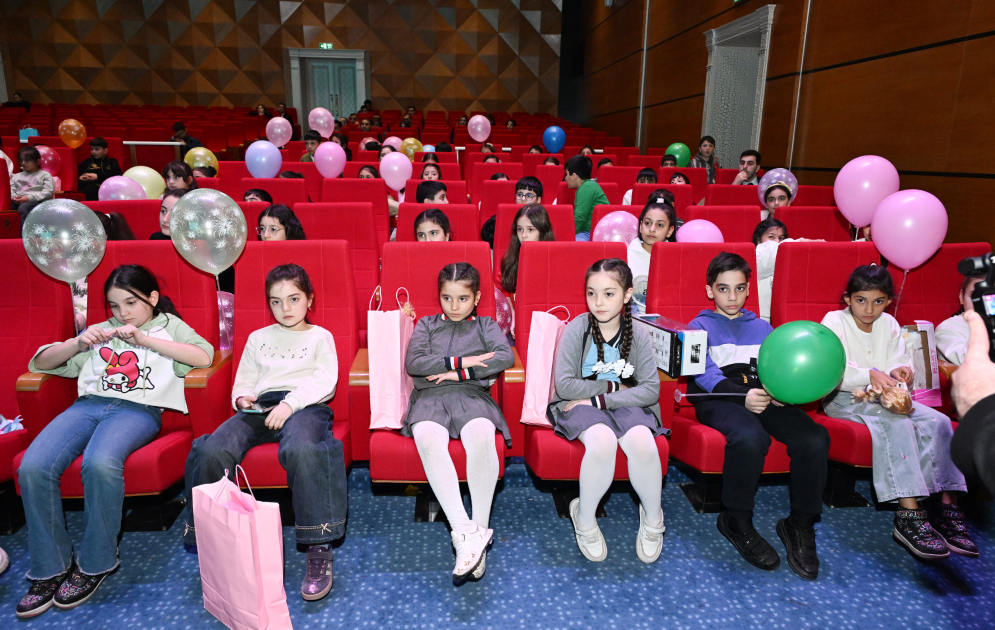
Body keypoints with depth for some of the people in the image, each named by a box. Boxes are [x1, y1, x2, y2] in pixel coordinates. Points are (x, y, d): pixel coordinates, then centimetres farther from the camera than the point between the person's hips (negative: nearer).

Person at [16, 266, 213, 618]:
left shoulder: (169, 326, 18)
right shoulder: (100, 332, 29)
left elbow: (204, 356, -3)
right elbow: (40, 363, 25)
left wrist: (145, 340, -6)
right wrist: (77, 344, 5)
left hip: (138, 409, -4)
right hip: (89, 404, 5)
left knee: (99, 464, -35)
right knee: (33, 467, -24)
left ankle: (95, 562, -13)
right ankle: (50, 567, -7)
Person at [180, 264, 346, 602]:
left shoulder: (320, 337, 16)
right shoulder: (258, 338, 29)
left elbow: (325, 382, 1)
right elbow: (243, 381, 27)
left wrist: (290, 403, -14)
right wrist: (242, 397, 2)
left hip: (304, 405, -4)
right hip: (261, 406, 4)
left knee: (302, 449, -40)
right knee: (211, 451, -27)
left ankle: (319, 549, -33)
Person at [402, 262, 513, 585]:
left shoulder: (485, 326, 22)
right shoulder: (426, 325, 24)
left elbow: (505, 356, 1)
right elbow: (413, 363, 5)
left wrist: (460, 374, -6)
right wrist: (459, 361, -3)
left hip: (472, 395, 0)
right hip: (430, 397, 1)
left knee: (482, 435, -37)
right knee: (427, 437, -36)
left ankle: (480, 528, -27)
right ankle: (466, 533, -38)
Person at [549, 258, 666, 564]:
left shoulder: (638, 336, -2)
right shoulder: (576, 330, -9)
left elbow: (651, 389, -9)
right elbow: (564, 386, -14)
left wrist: (600, 399, -18)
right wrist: (614, 386, -10)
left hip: (626, 405, 2)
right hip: (582, 406, -2)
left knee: (642, 442, -30)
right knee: (602, 442, -34)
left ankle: (653, 518, 0)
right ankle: (584, 518, -6)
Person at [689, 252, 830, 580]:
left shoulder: (761, 327, 28)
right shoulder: (700, 326, 14)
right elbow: (705, 373, -3)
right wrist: (742, 395, -21)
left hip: (764, 396, 4)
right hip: (719, 398, -4)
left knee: (814, 438, -25)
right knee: (750, 437, -37)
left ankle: (800, 525, -6)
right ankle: (736, 521, -13)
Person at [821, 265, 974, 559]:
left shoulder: (889, 324, 13)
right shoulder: (834, 321, -6)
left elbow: (899, 361, 8)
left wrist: (899, 371, -17)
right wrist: (869, 375, -30)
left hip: (884, 397, 6)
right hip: (843, 399, -6)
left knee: (937, 421, -18)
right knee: (897, 424, -32)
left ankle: (945, 505, -18)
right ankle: (909, 514, -36)